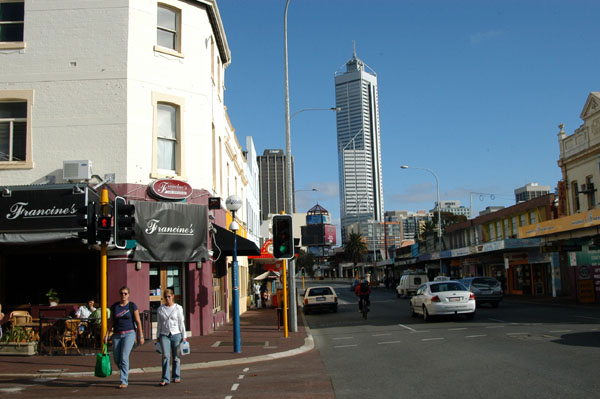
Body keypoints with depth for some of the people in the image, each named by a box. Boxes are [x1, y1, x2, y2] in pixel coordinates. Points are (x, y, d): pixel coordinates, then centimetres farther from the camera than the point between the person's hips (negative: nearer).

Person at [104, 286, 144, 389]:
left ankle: (124, 381, -7)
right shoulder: (114, 306, 7)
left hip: (129, 334, -4)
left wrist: (141, 336, -5)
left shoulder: (132, 306, -3)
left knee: (124, 357, -14)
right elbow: (111, 321, 13)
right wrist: (107, 334, 6)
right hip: (117, 335, 4)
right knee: (116, 359, 5)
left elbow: (138, 322, -2)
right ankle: (125, 374, 32)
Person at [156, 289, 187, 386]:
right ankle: (165, 379, -9)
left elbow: (181, 323, 3)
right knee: (165, 356, -10)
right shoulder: (160, 309, 7)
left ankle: (176, 376, 20)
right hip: (164, 335, 1)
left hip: (176, 334, -1)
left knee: (176, 356, 6)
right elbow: (159, 323, 13)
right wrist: (158, 336, 12)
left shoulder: (178, 308, 1)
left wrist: (184, 336, 2)